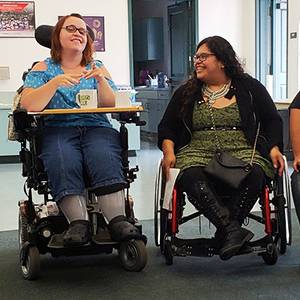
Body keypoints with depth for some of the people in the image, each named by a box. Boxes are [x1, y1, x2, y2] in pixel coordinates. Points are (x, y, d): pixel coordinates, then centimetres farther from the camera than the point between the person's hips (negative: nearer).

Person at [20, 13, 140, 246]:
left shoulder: (97, 68, 20)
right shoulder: (43, 69, 15)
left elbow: (110, 105, 6)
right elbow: (29, 105, -3)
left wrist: (101, 80, -12)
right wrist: (56, 82, -16)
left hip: (96, 128, 1)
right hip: (57, 129, -1)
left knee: (104, 157, -33)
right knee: (63, 163, -35)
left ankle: (118, 220, -40)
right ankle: (79, 223, -37)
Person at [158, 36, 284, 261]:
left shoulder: (249, 87, 15)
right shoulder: (186, 93, 20)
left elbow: (272, 121, 16)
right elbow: (167, 127, 18)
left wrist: (274, 148, -2)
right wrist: (169, 152, -2)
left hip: (243, 151, -1)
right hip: (197, 153, 1)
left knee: (253, 174, -36)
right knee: (192, 177, -36)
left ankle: (224, 234, -31)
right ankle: (233, 230, -43)